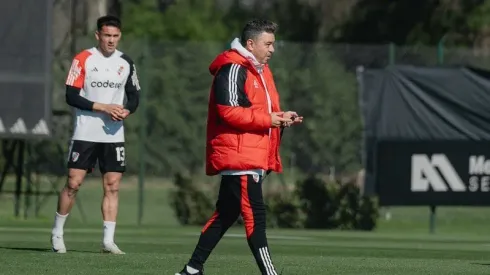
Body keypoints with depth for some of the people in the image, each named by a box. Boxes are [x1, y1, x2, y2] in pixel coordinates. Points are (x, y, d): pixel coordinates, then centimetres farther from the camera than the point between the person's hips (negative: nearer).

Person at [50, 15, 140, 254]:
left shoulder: (126, 63, 8)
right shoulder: (83, 59, -5)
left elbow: (134, 96, 15)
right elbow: (71, 97, -10)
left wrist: (126, 111, -8)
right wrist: (103, 108, -17)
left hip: (114, 135, 4)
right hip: (85, 133, -3)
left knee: (112, 186, -1)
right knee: (73, 183, -4)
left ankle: (108, 240, 1)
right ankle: (57, 233, 11)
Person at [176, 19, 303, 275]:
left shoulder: (259, 71, 20)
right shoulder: (233, 70, -12)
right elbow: (229, 112, -21)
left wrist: (281, 118, 7)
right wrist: (267, 119, -18)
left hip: (252, 156, 10)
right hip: (239, 156, -10)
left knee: (225, 214, 12)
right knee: (255, 216, -11)